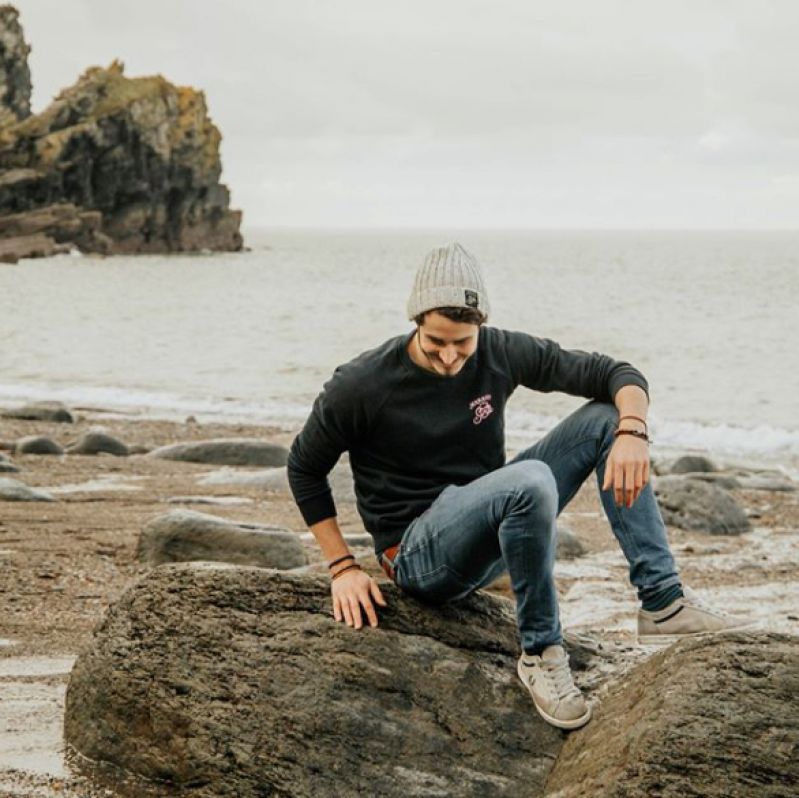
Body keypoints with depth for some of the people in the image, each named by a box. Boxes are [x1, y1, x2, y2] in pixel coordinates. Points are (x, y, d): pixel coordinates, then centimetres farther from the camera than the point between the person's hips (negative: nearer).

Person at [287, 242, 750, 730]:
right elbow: (305, 470, -1)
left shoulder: (499, 354, -5)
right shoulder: (360, 387, -15)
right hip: (420, 556, -6)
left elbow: (616, 375, -3)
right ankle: (540, 653, -20)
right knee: (530, 481, -36)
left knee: (605, 419, -10)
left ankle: (663, 603, -15)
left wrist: (632, 432, -25)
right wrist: (342, 567, -6)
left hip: (495, 532, 6)